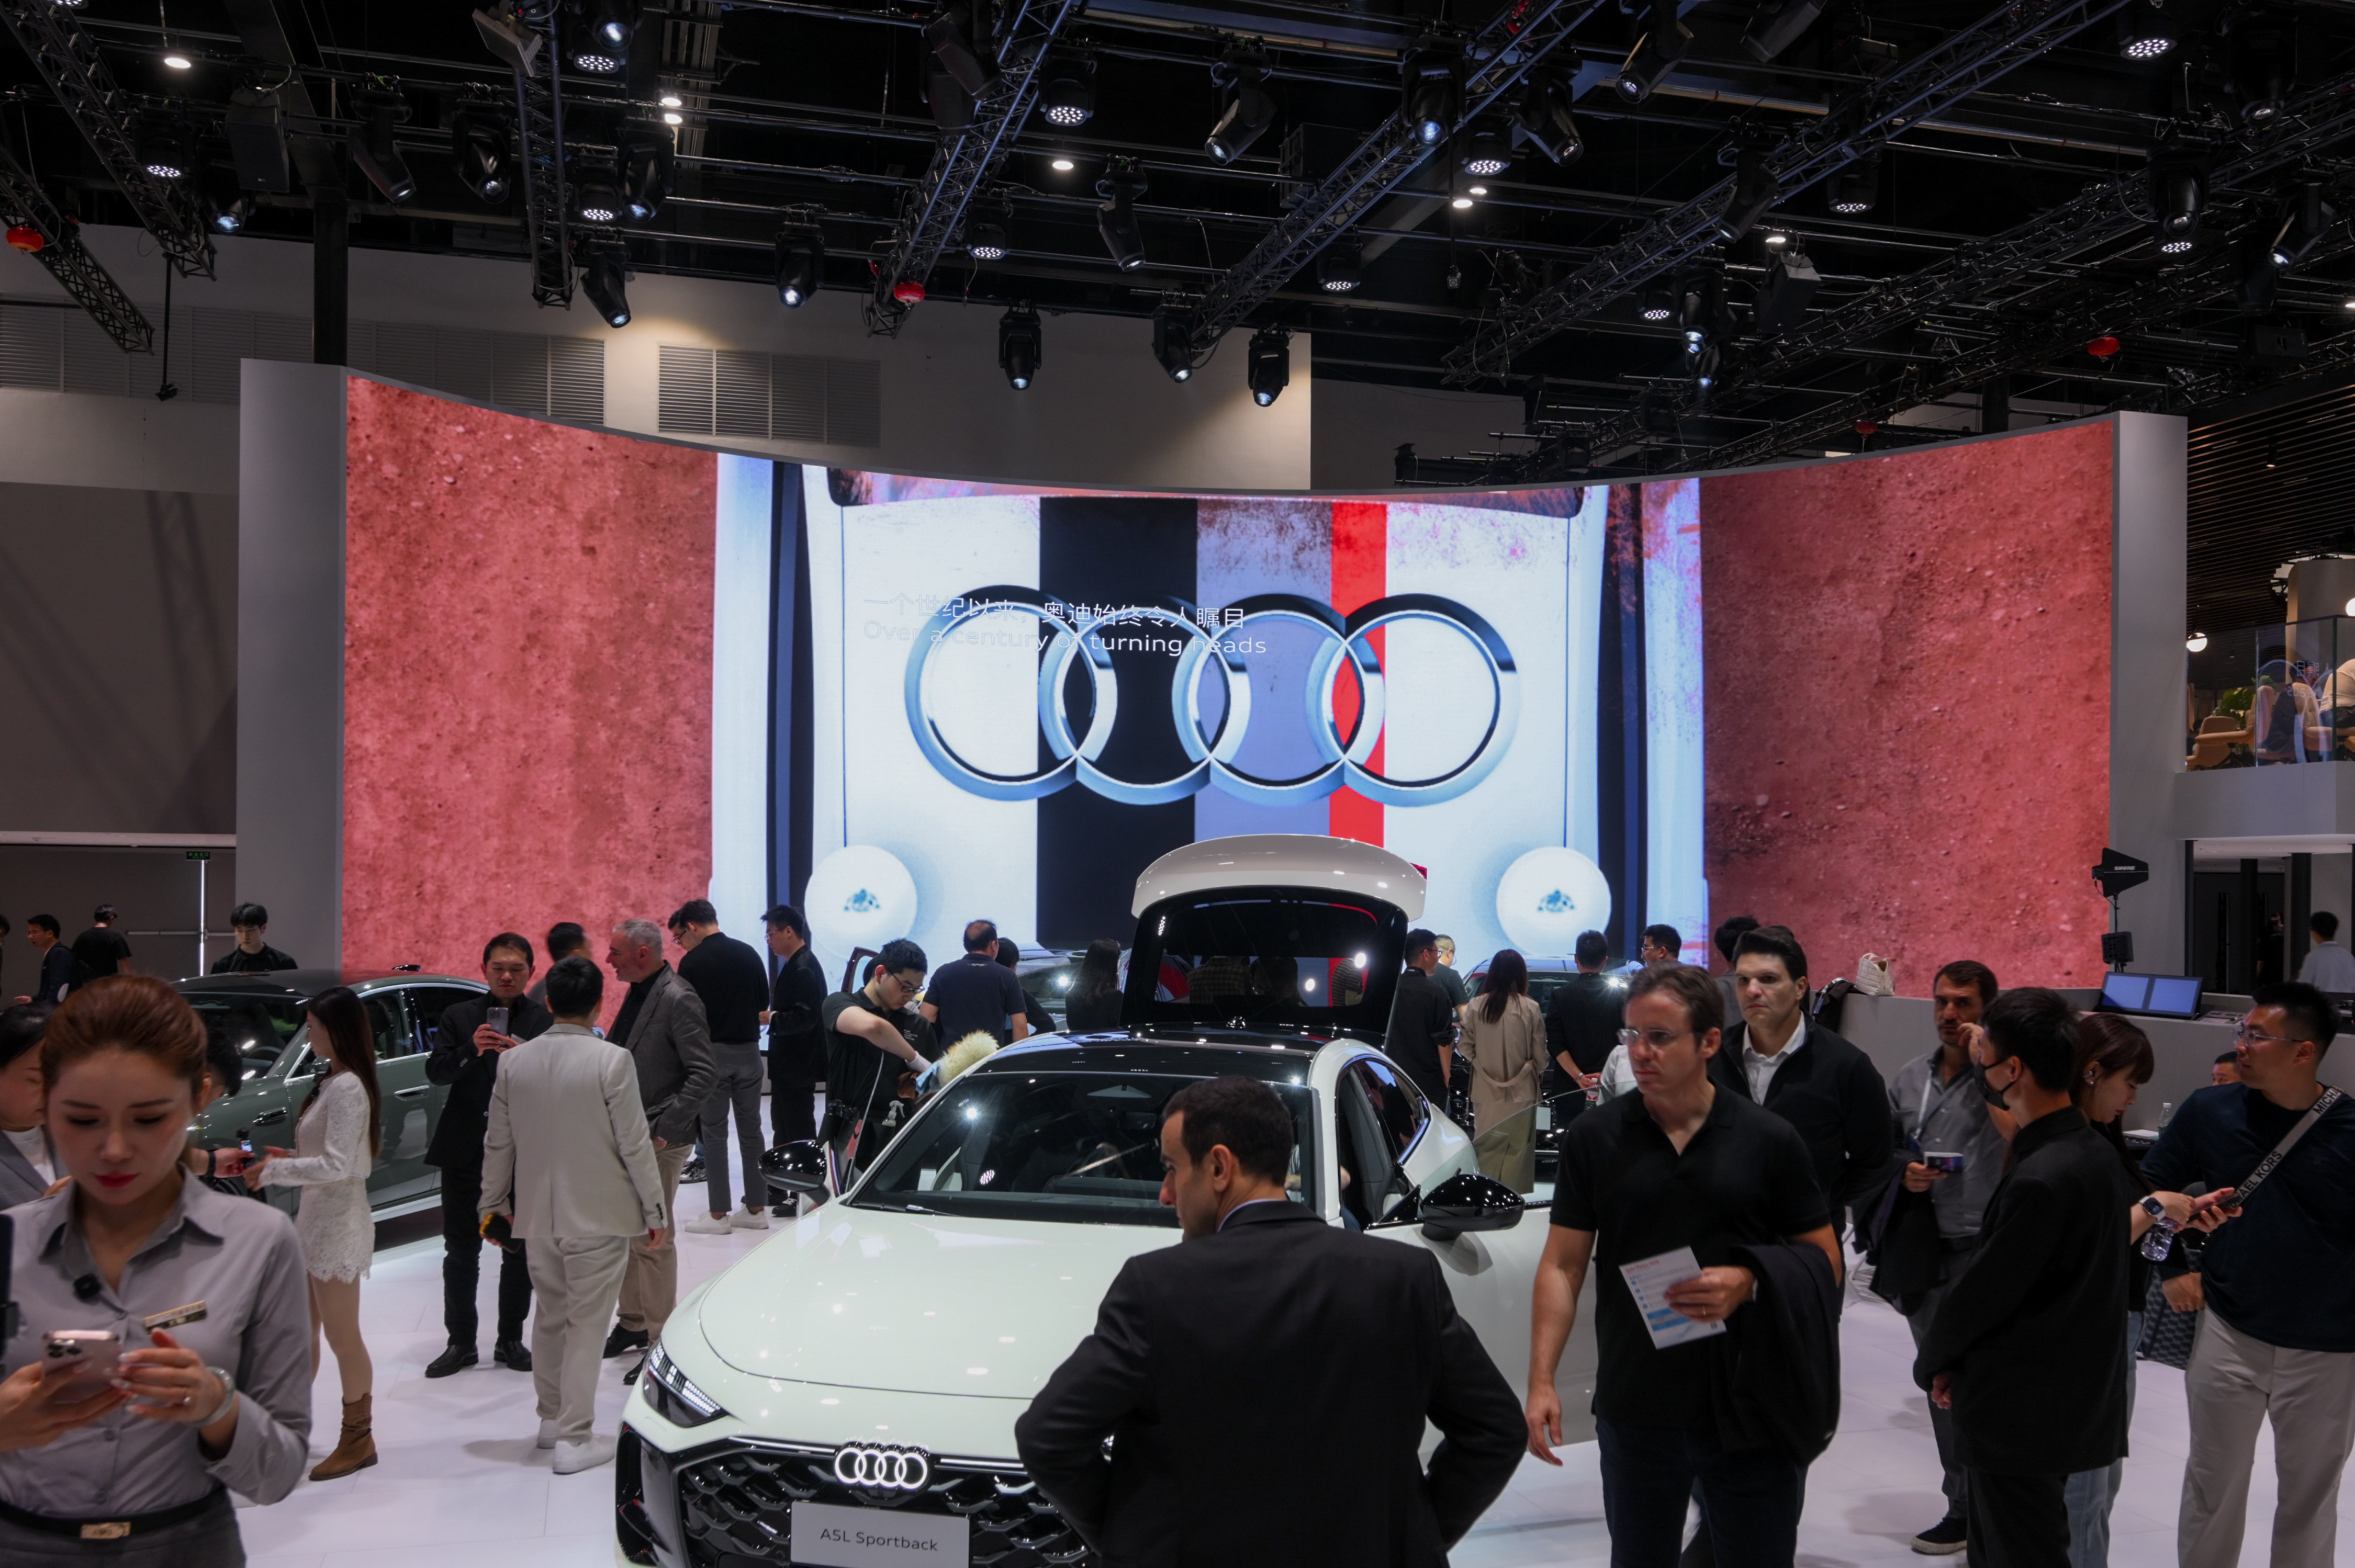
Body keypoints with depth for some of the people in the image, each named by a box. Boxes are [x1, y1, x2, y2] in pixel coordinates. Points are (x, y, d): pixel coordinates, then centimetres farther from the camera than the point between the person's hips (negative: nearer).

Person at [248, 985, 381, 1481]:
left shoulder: (347, 1088, -20)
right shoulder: (333, 1082, 10)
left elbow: (337, 1166, -24)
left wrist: (275, 1172, -15)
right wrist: (293, 1159, 5)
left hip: (338, 1221, -10)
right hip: (316, 1218, 10)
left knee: (342, 1335, 2)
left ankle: (358, 1440, 14)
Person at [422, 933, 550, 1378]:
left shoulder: (546, 1022, -1)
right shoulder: (458, 1016, 5)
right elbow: (435, 1072, -4)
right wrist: (470, 1052, -22)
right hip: (465, 1152, 1)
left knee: (519, 1253, 8)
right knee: (461, 1252, 7)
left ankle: (510, 1341, 21)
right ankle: (461, 1342, 18)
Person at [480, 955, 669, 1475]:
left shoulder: (514, 1061, -1)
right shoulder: (612, 1061, -16)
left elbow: (498, 1144, 7)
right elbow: (635, 1145, -13)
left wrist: (494, 1202, 21)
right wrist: (655, 1208, -2)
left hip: (537, 1214, 5)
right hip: (597, 1216, -5)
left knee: (550, 1316, 20)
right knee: (585, 1324, 2)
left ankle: (552, 1417, 33)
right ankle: (574, 1438, 5)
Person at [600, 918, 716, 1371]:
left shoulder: (678, 1000, -17)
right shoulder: (638, 993, 10)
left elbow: (702, 1074, -19)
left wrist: (667, 1130, -20)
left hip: (657, 1141, -9)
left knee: (652, 1241, -3)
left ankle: (660, 1341, 7)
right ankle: (632, 1323, 31)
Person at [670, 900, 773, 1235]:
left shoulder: (693, 962, -10)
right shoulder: (749, 953, 5)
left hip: (712, 1053, -5)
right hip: (748, 1050, 5)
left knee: (714, 1132, 3)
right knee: (750, 1129, 11)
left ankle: (718, 1214, 5)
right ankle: (756, 1208, 14)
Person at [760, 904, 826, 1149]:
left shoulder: (803, 968, -19)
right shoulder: (797, 964, 12)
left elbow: (804, 1018, -26)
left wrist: (772, 1019, -17)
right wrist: (771, 1015, 5)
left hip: (798, 1067, -11)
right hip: (790, 1065, 11)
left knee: (799, 1132, -3)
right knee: (783, 1128, 20)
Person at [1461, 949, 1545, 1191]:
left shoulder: (1476, 1006, -6)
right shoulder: (1530, 1009, -11)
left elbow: (1466, 1048, 3)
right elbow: (1540, 1055, -1)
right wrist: (1539, 1078, 19)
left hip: (1486, 1091, 2)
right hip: (1521, 1092, -2)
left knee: (1487, 1149, 10)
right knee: (1518, 1150, 5)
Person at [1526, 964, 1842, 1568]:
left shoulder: (1769, 1141, -4)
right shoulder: (1593, 1138, -2)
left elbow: (1825, 1261, 1)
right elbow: (1562, 1265, -1)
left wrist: (1750, 1284, -18)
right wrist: (1542, 1381, -10)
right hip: (1635, 1410, 1)